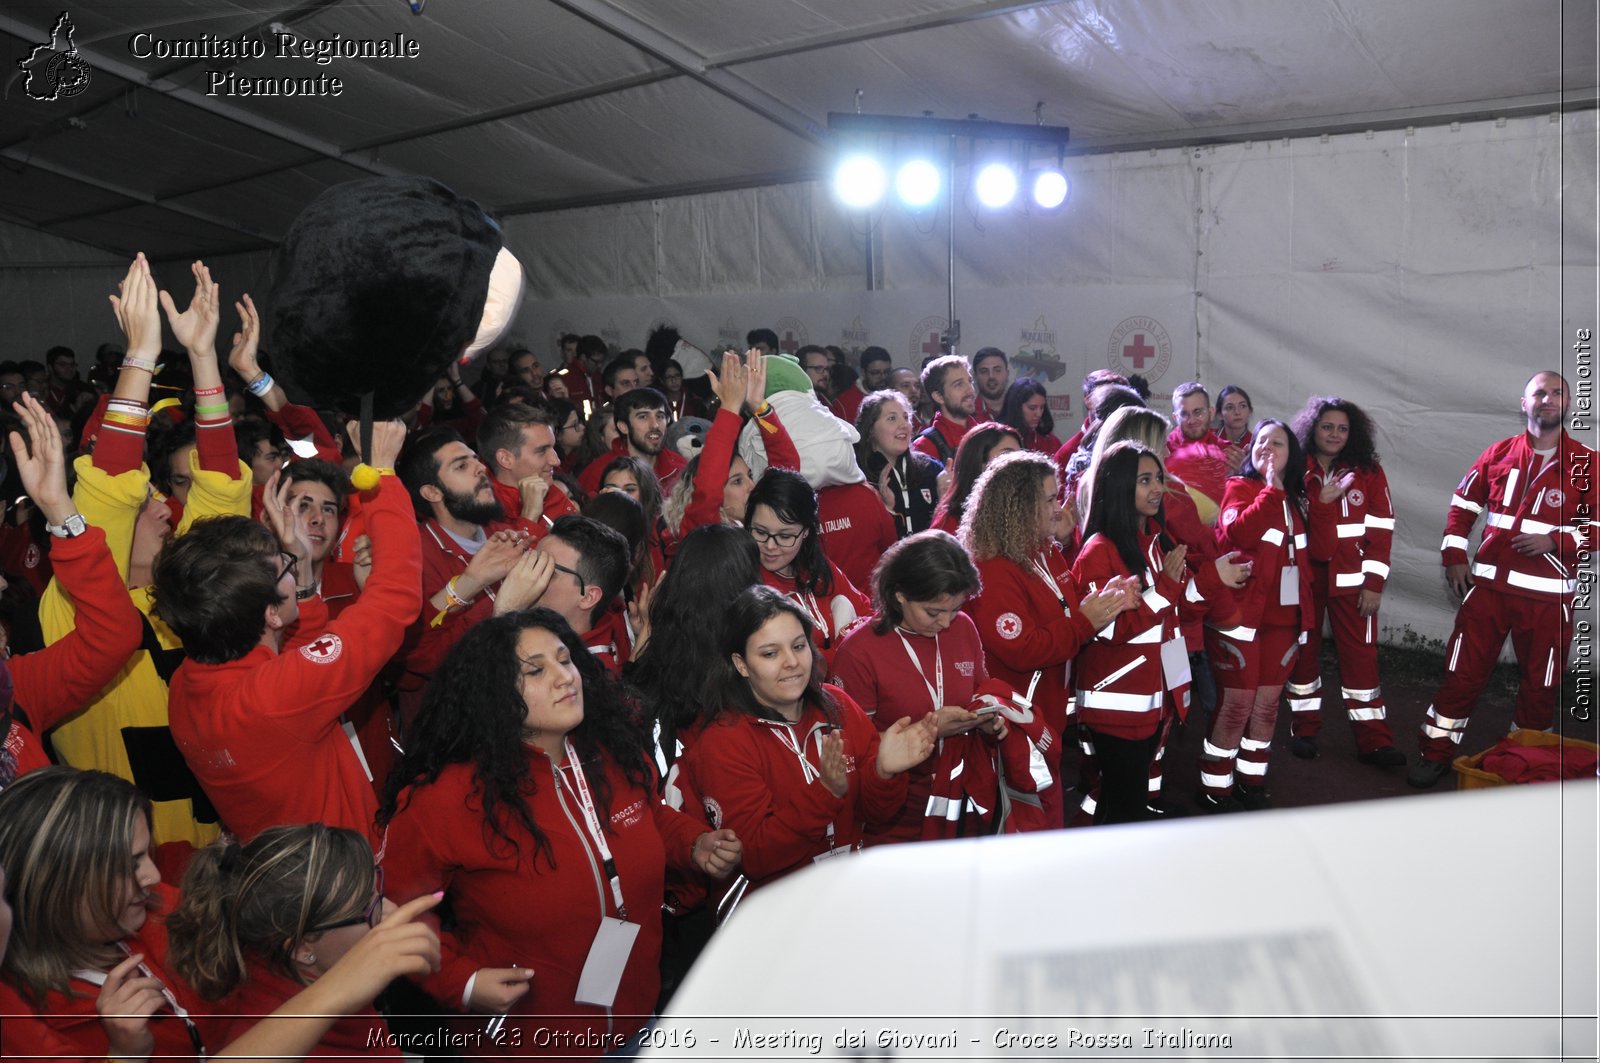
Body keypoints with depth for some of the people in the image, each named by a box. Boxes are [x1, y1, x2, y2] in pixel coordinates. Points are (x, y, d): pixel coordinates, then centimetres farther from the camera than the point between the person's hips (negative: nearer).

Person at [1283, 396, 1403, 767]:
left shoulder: (1368, 472, 1)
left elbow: (1380, 529, -1)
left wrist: (1374, 583, -6)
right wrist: (1320, 501, -15)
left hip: (1349, 578, -1)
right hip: (1304, 575, 1)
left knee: (1360, 655, -1)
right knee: (1303, 651, 10)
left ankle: (1373, 740, 6)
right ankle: (1304, 729, 23)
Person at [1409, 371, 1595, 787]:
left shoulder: (1586, 463, -1)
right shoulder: (1499, 454, 6)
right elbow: (1463, 504, 13)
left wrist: (1555, 542, -15)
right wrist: (1454, 557, 5)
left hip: (1548, 593, -1)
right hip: (1488, 584, 1)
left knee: (1540, 685, 9)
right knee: (1463, 672, 3)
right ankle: (1435, 754, 12)